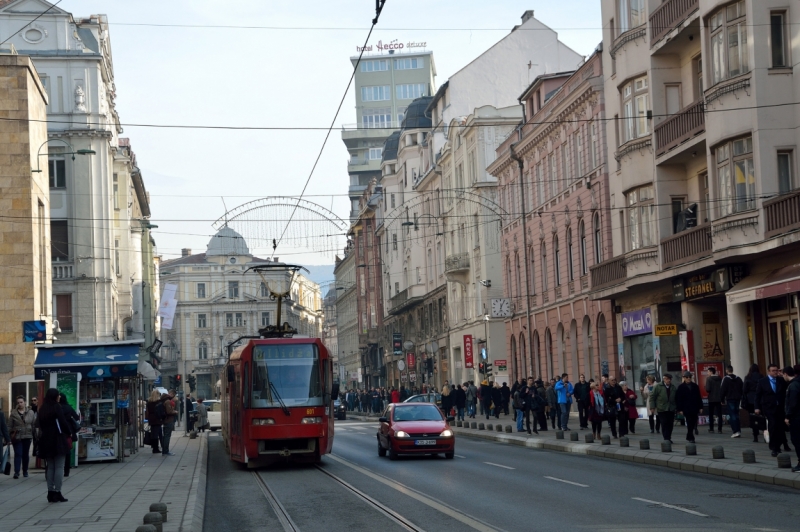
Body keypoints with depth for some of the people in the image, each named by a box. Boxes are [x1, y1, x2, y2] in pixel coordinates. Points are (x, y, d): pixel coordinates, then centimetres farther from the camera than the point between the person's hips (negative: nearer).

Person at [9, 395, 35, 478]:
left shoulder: (30, 412, 3)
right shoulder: (13, 413, 1)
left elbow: (34, 424, 4)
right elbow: (10, 426, 1)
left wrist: (34, 435, -1)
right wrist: (10, 434, -6)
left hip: (27, 437, 1)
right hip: (17, 437, -1)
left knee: (26, 454, 9)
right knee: (18, 454, -9)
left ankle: (25, 471, 20)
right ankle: (16, 472, -11)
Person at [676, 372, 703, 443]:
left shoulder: (695, 386, 10)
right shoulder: (681, 387, -1)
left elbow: (699, 397, 14)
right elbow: (678, 399, -2)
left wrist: (700, 407, 8)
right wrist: (680, 409, -7)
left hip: (695, 408, 4)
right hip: (686, 409, -4)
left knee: (693, 423, 5)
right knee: (689, 424, -7)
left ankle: (689, 437, 21)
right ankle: (690, 438, -3)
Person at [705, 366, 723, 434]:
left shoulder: (708, 378, -11)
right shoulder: (720, 378, 2)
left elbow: (707, 389, -17)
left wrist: (707, 391, 4)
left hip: (711, 399, -3)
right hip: (719, 398, 3)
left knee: (711, 414, 8)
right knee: (719, 414, 5)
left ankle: (711, 429, 8)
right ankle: (720, 429, 1)